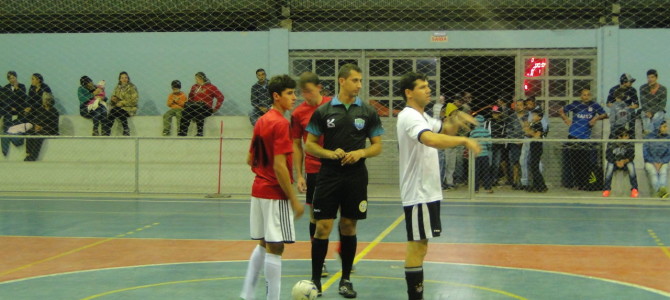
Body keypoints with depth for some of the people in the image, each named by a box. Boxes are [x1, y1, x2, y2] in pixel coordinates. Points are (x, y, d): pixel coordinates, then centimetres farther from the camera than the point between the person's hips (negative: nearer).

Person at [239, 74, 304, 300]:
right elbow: (279, 166, -21)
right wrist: (294, 200, -18)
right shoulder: (281, 123, -16)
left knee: (263, 245, 18)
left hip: (259, 190, 9)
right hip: (275, 194, -9)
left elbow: (250, 160, 16)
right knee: (275, 248, -2)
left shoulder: (261, 121, 11)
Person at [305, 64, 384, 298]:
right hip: (328, 175, -1)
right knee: (323, 227, -3)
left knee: (349, 227, 7)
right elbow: (309, 145, 3)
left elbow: (377, 146, 6)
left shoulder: (368, 112, 4)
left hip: (356, 176, 2)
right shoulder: (323, 111, 0)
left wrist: (360, 153, -12)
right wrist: (330, 153, -13)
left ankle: (346, 279, 18)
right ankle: (315, 279, 7)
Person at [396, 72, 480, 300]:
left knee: (419, 246, 13)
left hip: (428, 192, 10)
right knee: (416, 247, -7)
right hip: (418, 194, -10)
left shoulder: (422, 116, 15)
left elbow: (444, 130, 23)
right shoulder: (409, 117, -17)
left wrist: (456, 120, 3)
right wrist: (464, 141, -30)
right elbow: (432, 140, -34)